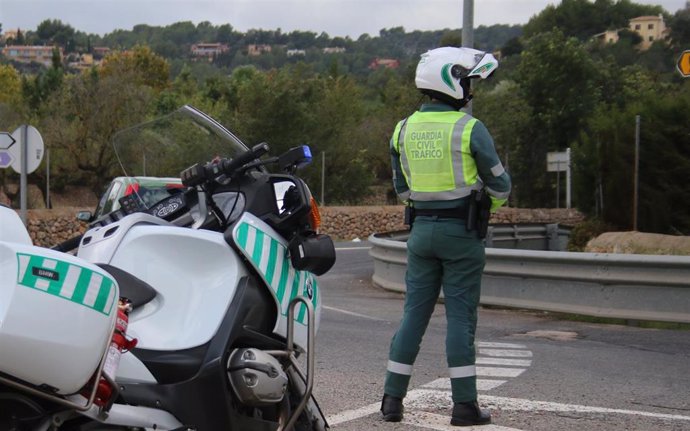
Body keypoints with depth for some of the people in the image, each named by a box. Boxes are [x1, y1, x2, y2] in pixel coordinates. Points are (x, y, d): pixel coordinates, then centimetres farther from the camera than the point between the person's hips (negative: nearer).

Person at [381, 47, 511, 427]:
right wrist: (494, 200, 18)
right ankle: (464, 405, 3)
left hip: (421, 229, 5)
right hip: (461, 232, -4)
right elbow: (499, 184, -4)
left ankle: (393, 398, 11)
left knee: (414, 313, 10)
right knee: (460, 316, 0)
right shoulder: (470, 129, -11)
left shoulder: (404, 129, 5)